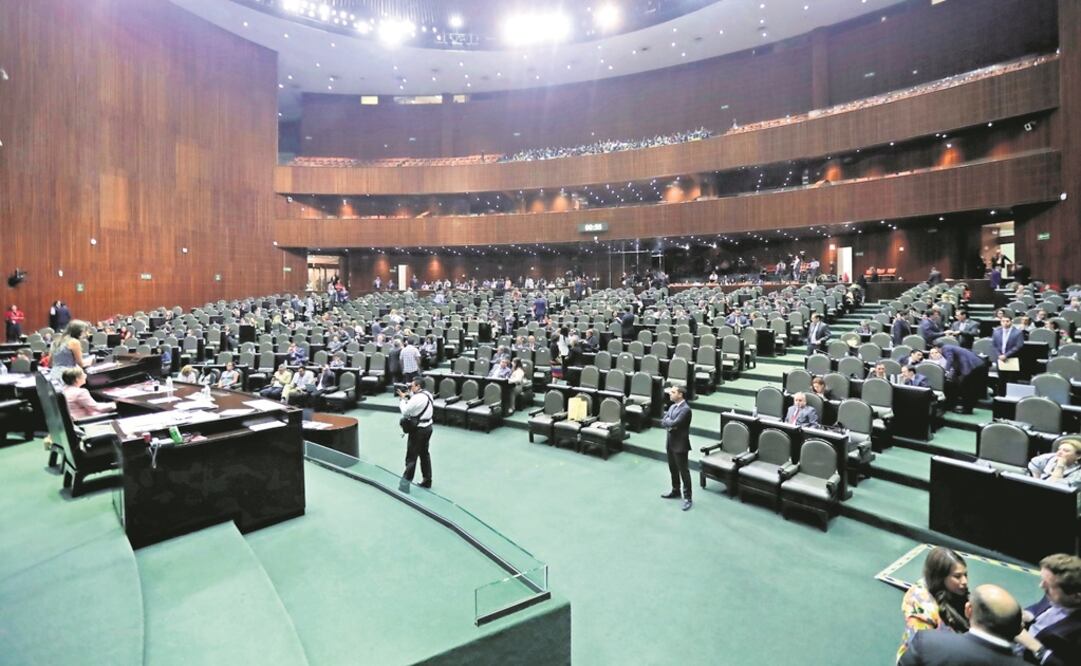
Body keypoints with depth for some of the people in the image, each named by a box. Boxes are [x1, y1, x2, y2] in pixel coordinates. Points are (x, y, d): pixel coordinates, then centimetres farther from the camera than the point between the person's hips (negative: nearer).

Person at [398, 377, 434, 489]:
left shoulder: (417, 398, -23)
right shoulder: (427, 394, 6)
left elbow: (405, 411, -15)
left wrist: (402, 398, -4)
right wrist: (408, 395, 5)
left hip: (419, 430, -9)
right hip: (427, 427, 9)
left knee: (411, 456, 1)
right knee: (424, 454, 17)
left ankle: (405, 482, 10)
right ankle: (427, 480, 25)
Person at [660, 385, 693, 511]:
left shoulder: (685, 409, -19)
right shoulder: (672, 406, 10)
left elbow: (674, 423, -27)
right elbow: (663, 422, 4)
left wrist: (667, 422, -8)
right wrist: (670, 424, -15)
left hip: (680, 444, -8)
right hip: (670, 443, 9)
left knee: (683, 471, 0)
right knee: (673, 469, 19)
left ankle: (687, 497, 9)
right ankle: (675, 491, 35)